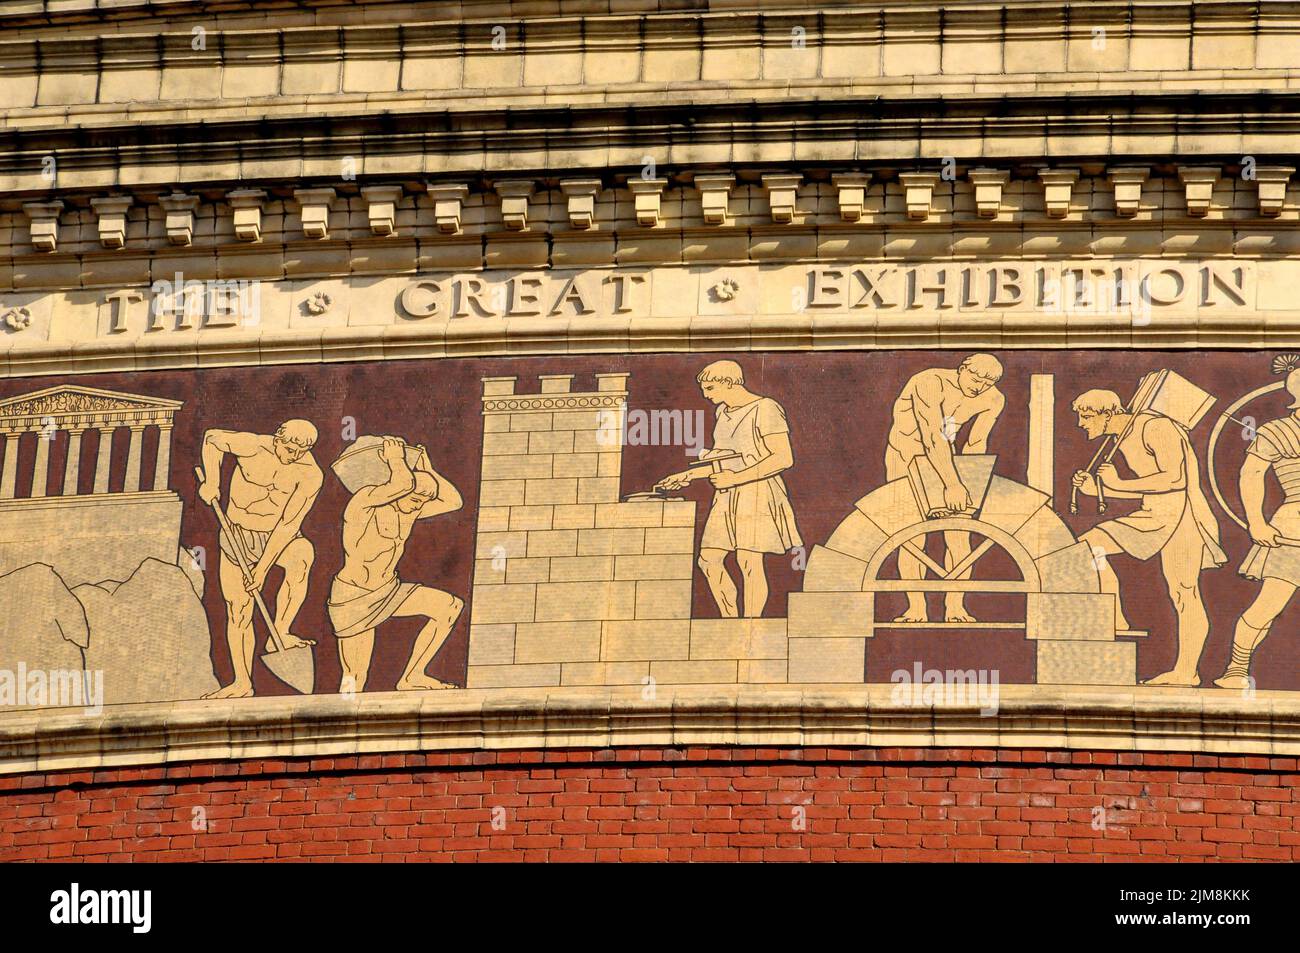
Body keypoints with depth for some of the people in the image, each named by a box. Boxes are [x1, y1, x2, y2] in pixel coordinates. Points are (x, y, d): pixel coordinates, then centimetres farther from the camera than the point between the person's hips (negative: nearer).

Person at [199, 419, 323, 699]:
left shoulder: (310, 474, -21)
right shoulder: (251, 446, -20)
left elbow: (289, 524, -23)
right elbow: (212, 438, -1)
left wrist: (263, 568, -24)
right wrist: (211, 482, -10)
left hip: (278, 538, -1)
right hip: (237, 536, 1)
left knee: (302, 555, -36)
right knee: (238, 612, -1)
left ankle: (279, 634, -34)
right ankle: (242, 683, 13)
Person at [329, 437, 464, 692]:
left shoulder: (410, 508, 2)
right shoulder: (365, 501, -22)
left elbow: (453, 501, 4)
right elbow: (403, 483, -39)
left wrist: (427, 471, 2)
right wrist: (395, 460, -20)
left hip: (387, 592, 7)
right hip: (353, 600, -7)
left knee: (450, 607, -5)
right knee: (354, 682, -9)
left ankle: (411, 679, -1)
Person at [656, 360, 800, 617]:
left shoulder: (765, 410, -11)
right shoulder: (724, 412, 15)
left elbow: (784, 458, -17)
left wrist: (737, 478, -19)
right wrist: (689, 475, 16)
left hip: (757, 492, -9)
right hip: (728, 498, 9)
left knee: (749, 562, -12)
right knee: (709, 559, 2)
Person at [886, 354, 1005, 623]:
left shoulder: (993, 400, -9)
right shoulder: (930, 383, -31)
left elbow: (976, 444, -2)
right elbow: (932, 436, -38)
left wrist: (966, 482, -13)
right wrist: (952, 484, -43)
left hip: (943, 461, 5)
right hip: (905, 460, -5)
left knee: (959, 535, -6)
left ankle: (955, 606, -3)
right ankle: (917, 609, -7)